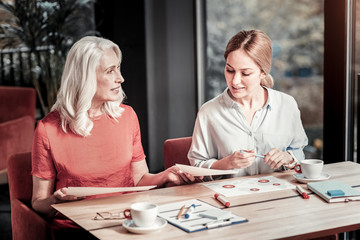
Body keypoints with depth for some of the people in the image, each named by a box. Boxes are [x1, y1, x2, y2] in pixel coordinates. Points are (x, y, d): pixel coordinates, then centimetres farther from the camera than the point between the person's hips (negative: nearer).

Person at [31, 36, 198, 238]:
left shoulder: (127, 116, 7)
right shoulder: (48, 129, -6)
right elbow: (38, 203, 2)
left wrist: (166, 176, -5)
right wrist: (56, 201, -20)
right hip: (74, 228, -3)